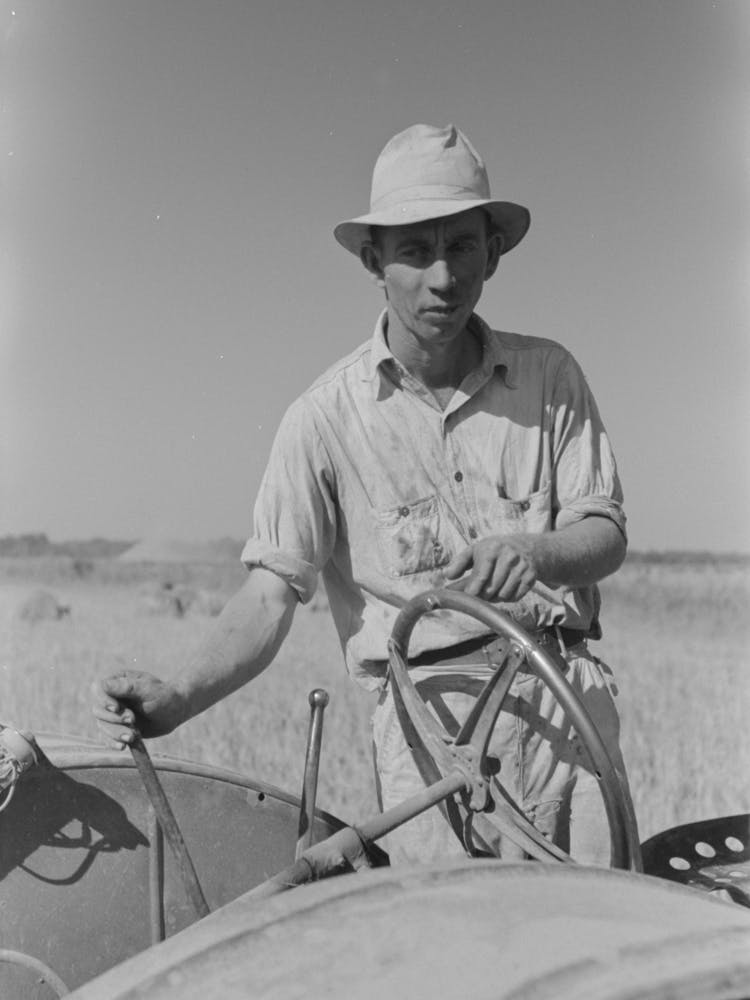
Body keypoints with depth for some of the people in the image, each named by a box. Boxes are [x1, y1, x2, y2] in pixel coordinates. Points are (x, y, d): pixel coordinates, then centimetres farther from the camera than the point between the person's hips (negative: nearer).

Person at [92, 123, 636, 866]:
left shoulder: (549, 375, 6)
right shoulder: (326, 416, -1)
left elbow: (606, 531, 3)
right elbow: (272, 590, -5)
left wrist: (535, 552, -20)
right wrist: (178, 699, -21)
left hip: (572, 697, 3)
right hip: (431, 713, -2)